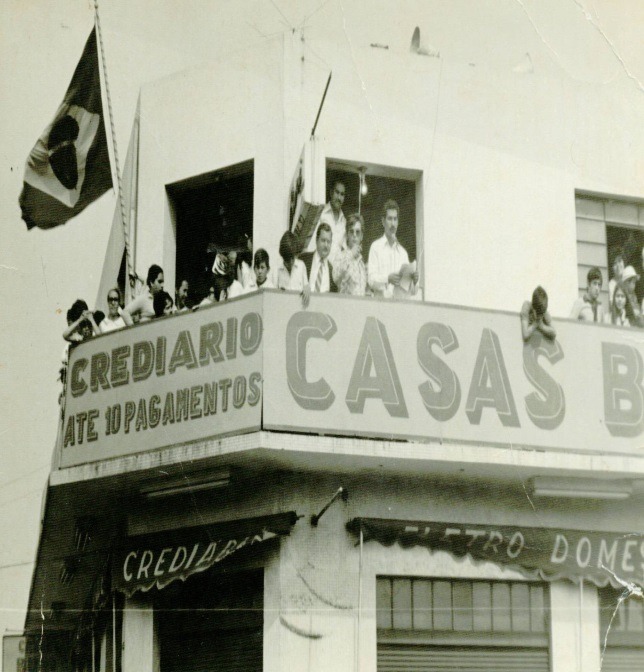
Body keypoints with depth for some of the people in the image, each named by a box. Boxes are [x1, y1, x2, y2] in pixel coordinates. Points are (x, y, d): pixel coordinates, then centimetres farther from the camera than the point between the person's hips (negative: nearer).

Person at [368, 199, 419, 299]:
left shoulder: (403, 251, 17)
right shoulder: (376, 247, 7)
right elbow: (372, 279, -4)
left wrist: (414, 281, -4)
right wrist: (387, 279, -20)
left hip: (401, 301, 3)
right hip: (382, 300, -3)